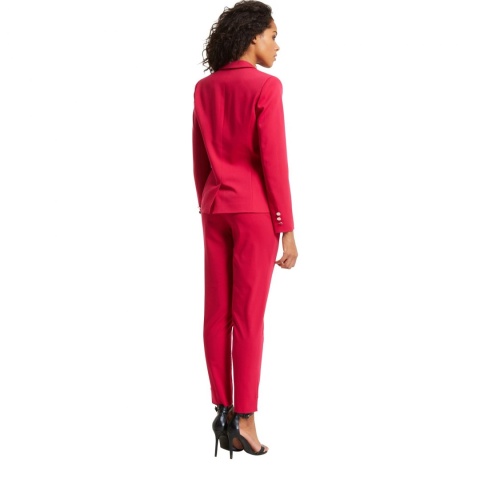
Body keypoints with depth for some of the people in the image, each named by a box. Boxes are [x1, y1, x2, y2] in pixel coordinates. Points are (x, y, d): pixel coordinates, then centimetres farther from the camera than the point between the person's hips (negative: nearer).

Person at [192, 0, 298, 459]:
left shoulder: (204, 88, 7)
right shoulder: (265, 86, -11)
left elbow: (199, 159, 10)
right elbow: (273, 160, -15)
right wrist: (287, 227, -10)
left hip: (215, 210, 6)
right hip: (255, 211, -6)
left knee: (217, 312, 7)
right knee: (248, 315, -2)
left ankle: (222, 411, 12)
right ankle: (243, 419, 0)